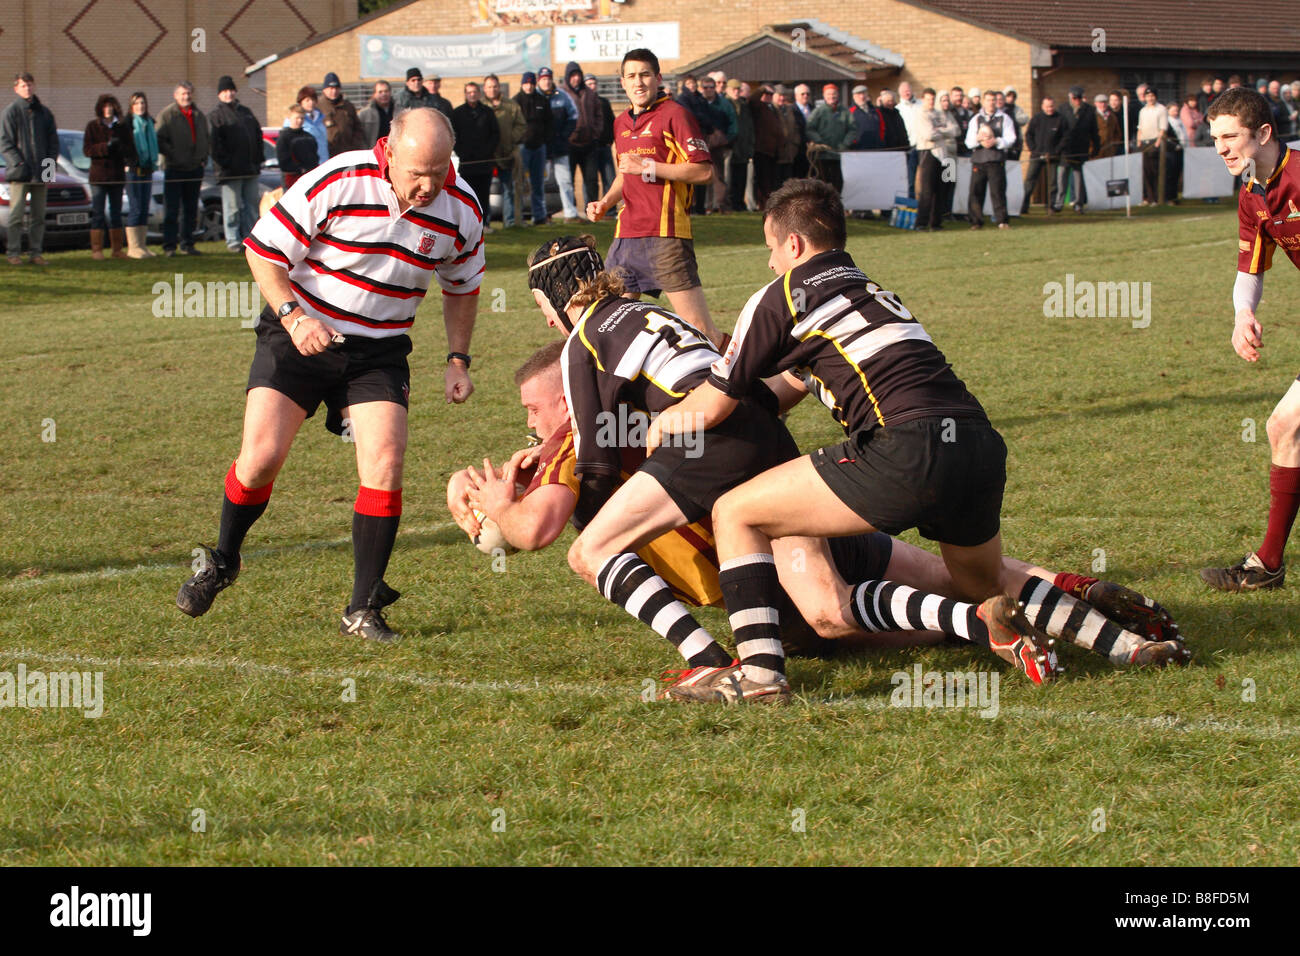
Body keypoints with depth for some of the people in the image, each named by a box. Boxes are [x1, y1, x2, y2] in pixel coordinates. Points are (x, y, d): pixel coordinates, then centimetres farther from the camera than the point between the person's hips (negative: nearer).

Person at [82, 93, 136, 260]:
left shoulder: (123, 127, 9)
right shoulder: (93, 126, 1)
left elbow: (131, 148, 8)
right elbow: (87, 149, -6)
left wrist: (130, 159, -15)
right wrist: (106, 146, -20)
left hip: (117, 174, 3)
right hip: (98, 175, -3)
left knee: (116, 213, 8)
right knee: (98, 213, -4)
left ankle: (117, 249, 13)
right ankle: (96, 250, -2)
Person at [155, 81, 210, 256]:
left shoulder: (199, 115, 14)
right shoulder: (167, 114, -5)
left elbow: (206, 140, 23)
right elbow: (159, 140, -9)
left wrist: (203, 157, 9)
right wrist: (172, 155, -16)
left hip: (195, 168, 6)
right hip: (174, 168, -6)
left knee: (190, 209, 9)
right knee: (171, 210, -6)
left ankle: (187, 244, 16)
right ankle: (169, 246, -4)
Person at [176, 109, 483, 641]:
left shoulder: (462, 209, -8)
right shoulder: (336, 183, -20)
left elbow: (462, 288, 12)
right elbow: (263, 251, -11)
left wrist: (458, 360, 4)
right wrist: (294, 316, -24)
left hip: (380, 351, 2)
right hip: (301, 333, -2)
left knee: (384, 468, -14)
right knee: (261, 458, -11)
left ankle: (363, 611, -2)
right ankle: (222, 562, 19)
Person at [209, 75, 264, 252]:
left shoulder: (246, 112, 18)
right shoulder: (217, 115, -1)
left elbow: (258, 135, 20)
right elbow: (215, 143, -9)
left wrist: (258, 159, 9)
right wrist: (224, 163, -17)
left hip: (250, 169, 6)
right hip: (230, 170, -6)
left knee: (252, 205, 8)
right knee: (232, 207, -5)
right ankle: (233, 241, -2)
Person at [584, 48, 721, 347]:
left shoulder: (674, 114, -5)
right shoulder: (622, 123, 20)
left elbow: (704, 172, -13)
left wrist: (649, 167, -14)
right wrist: (605, 203, 17)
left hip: (665, 236, -8)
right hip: (626, 234, 8)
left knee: (699, 326, -13)